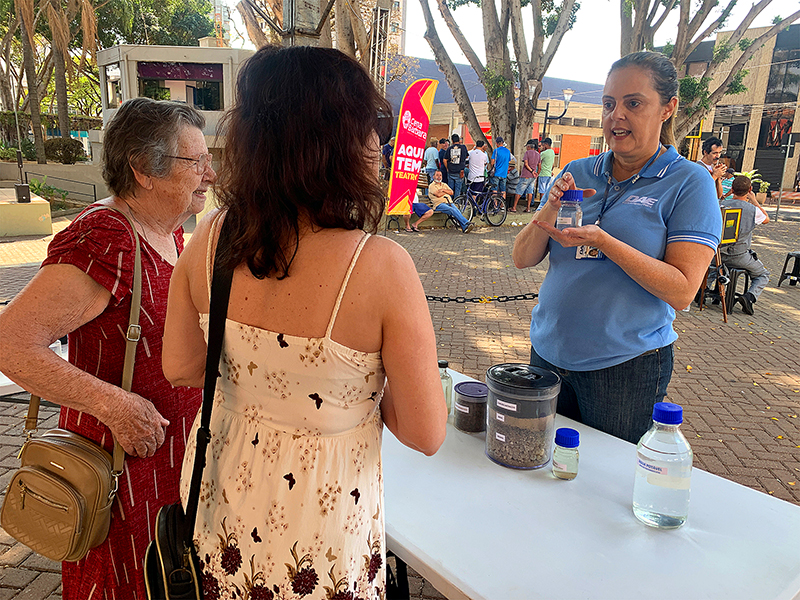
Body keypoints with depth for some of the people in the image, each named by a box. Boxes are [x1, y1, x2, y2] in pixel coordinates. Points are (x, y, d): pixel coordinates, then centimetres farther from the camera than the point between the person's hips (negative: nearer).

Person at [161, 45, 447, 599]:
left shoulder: (210, 239, -15)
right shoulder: (382, 268, -30)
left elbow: (180, 367, 0)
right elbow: (427, 434, -20)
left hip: (220, 494, 4)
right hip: (321, 519, -4)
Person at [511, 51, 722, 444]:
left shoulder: (689, 183, -8)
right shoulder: (576, 173, 3)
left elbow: (681, 292, -17)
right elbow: (522, 259, 1)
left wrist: (601, 240, -26)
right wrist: (550, 210, -18)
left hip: (626, 366, -4)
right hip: (548, 353, 4)